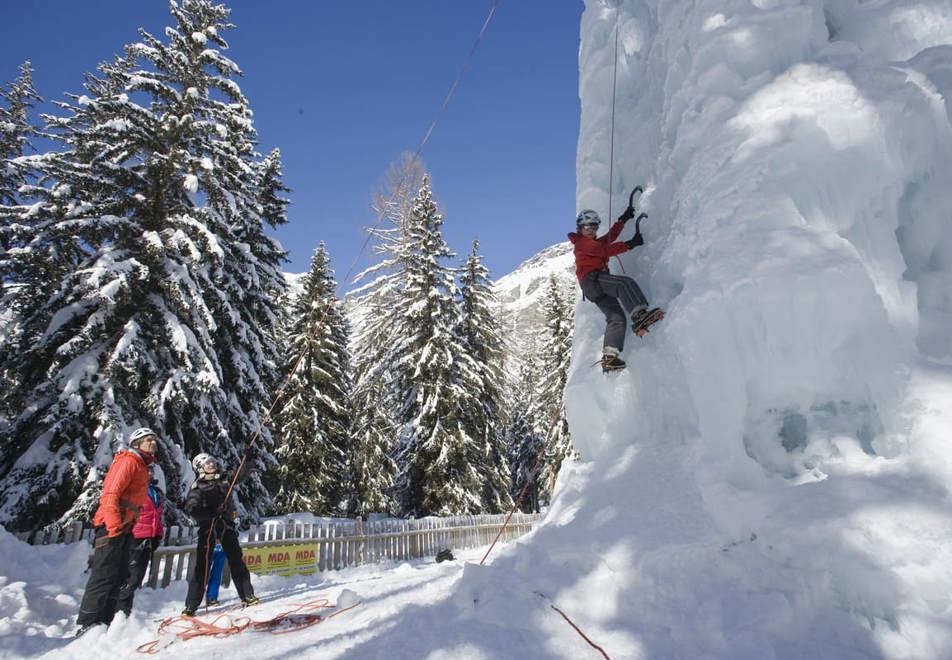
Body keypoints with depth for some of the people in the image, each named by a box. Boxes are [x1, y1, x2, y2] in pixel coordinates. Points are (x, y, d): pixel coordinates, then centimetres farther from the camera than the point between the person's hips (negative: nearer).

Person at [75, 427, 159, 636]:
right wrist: (114, 527, -22)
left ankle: (104, 621, 16)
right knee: (104, 575, -9)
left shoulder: (141, 466, 20)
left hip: (124, 527, 10)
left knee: (119, 576, 10)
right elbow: (110, 494, -18)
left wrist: (129, 527, 18)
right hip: (112, 526, -10)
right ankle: (87, 623, -3)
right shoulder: (129, 461, -9)